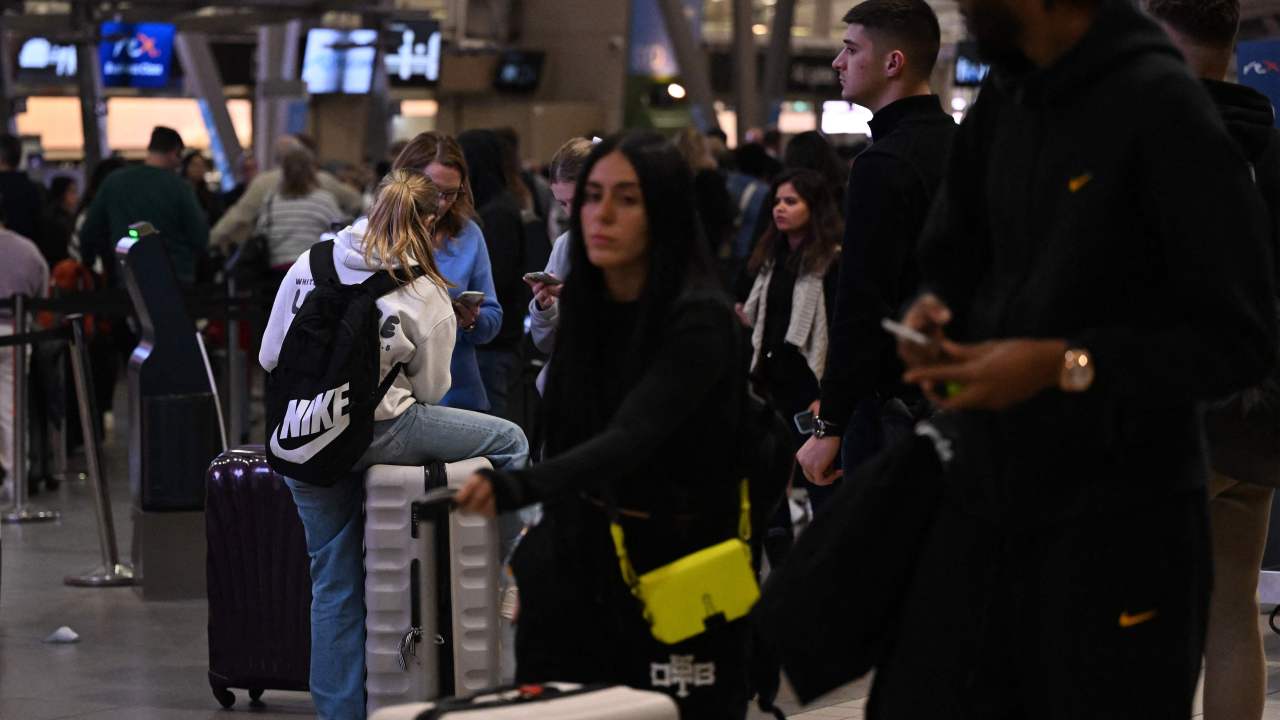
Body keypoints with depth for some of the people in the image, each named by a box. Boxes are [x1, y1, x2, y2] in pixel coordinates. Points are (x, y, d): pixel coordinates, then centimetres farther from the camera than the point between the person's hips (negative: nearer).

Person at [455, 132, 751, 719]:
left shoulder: (700, 319, -17)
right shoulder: (583, 307, 3)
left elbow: (632, 438, -31)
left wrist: (517, 487, -45)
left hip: (677, 566, -6)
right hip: (583, 565, 6)